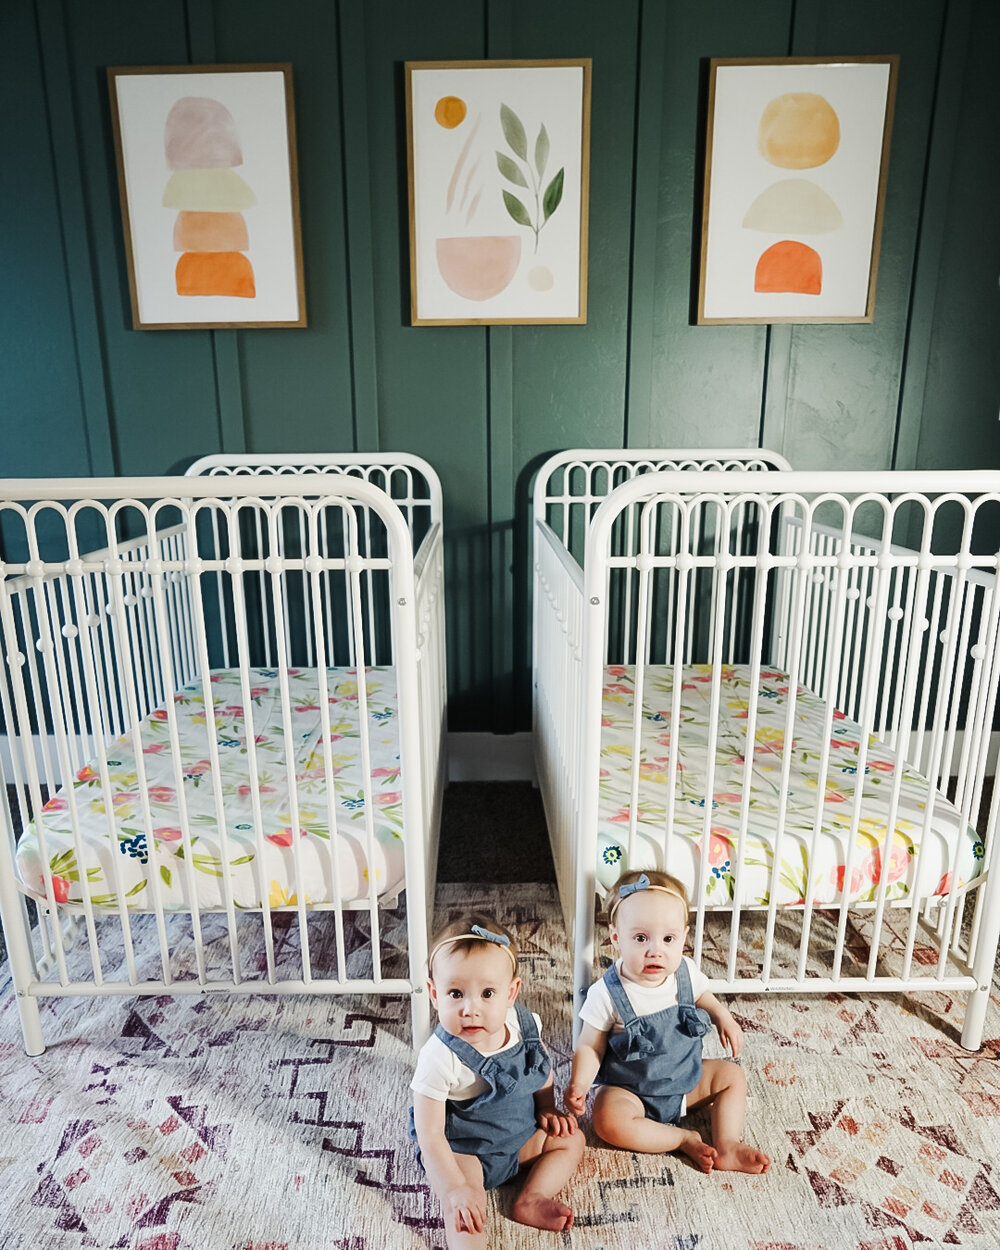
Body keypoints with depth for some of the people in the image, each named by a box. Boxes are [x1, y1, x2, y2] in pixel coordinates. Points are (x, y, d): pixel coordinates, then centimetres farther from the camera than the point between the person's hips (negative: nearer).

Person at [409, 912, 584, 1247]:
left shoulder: (526, 1025, -17)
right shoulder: (440, 1059, -32)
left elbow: (542, 1069, 8)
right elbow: (429, 1134, -24)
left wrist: (547, 1109, 4)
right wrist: (456, 1188, -27)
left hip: (521, 1136, 6)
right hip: (461, 1150, -6)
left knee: (571, 1139, 5)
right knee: (464, 1206, -29)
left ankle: (530, 1200, -3)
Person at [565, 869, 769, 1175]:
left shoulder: (685, 972, -13)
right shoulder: (606, 994, -26)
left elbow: (702, 997, 12)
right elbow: (590, 1046, -16)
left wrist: (723, 1018, -5)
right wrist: (578, 1085, -32)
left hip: (686, 1077, 5)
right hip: (630, 1089, -5)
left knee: (732, 1075, 0)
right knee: (608, 1119, -31)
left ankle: (727, 1147, -2)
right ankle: (683, 1139, -13)